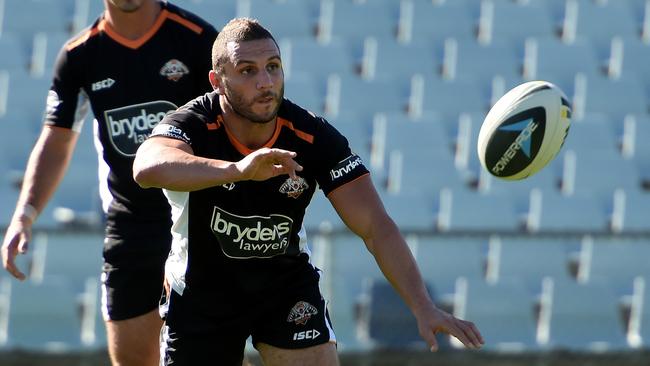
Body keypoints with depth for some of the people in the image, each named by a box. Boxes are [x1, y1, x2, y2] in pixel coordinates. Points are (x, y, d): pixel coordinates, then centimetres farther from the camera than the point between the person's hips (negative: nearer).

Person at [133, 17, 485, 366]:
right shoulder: (195, 125, -25)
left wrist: (423, 308, -34)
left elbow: (375, 227, -21)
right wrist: (238, 169, -65)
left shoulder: (314, 138, -19)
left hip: (286, 286, 1)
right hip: (200, 292, -1)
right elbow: (148, 168, -49)